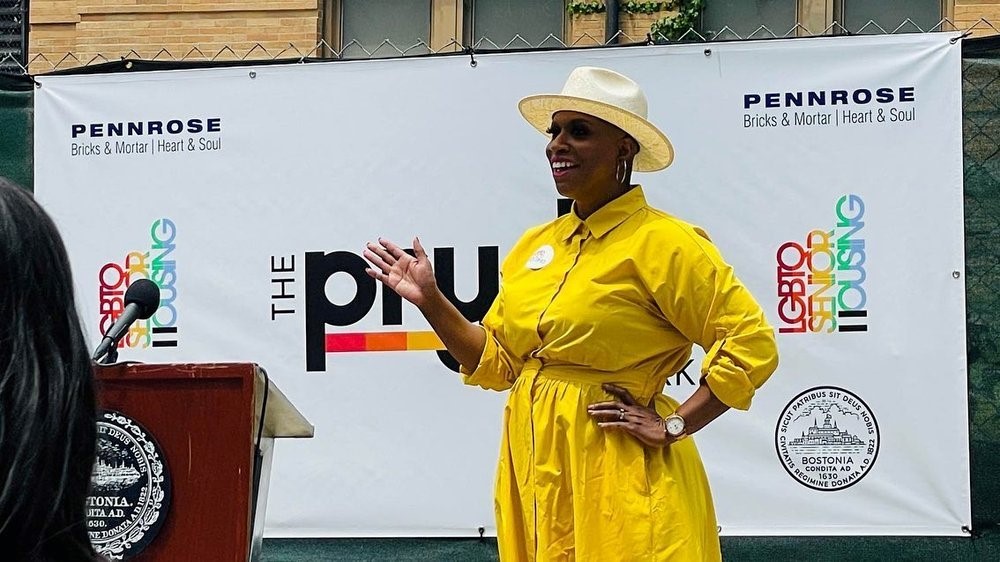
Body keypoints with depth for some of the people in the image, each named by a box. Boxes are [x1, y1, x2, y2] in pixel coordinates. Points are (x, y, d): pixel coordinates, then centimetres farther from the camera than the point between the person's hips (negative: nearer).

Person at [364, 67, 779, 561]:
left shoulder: (662, 242, -11)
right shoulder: (534, 245, 10)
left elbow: (752, 345, -13)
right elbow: (496, 362, 14)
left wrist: (674, 426, -14)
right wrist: (429, 301, 5)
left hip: (615, 477, -6)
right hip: (533, 466, 7)